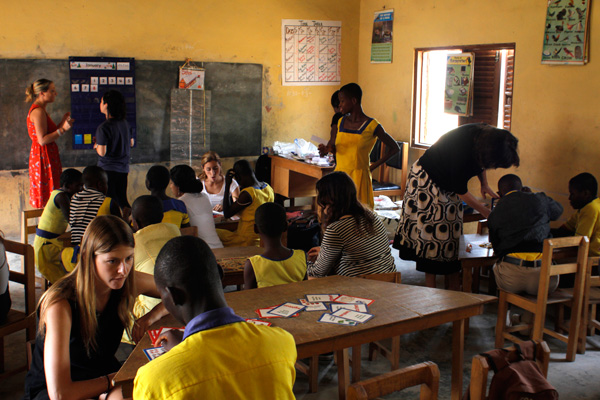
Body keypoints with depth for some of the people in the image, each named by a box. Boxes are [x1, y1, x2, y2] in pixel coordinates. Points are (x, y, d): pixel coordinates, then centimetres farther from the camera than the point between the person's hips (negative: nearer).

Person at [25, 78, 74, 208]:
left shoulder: (40, 110, 16)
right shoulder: (38, 111, -16)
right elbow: (42, 140, -21)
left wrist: (62, 122, 13)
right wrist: (63, 129, -25)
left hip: (46, 157, 10)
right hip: (44, 157, -10)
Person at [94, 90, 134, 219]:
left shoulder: (104, 127, -18)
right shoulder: (125, 123, 3)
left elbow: (102, 152, -19)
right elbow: (131, 143, 15)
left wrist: (96, 145, 1)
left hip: (108, 168, -6)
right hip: (123, 168, 6)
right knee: (121, 198, 16)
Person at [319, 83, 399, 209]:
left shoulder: (372, 125, -7)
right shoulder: (341, 122, 9)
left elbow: (394, 148, 1)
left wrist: (373, 166, -3)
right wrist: (328, 149, -4)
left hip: (358, 176, -5)